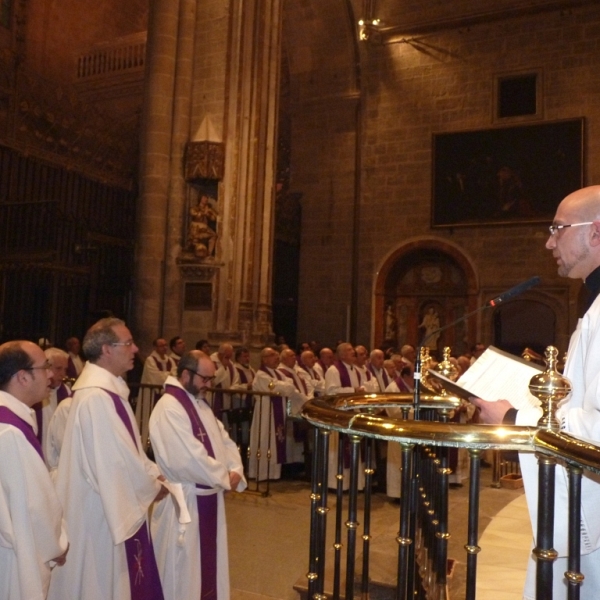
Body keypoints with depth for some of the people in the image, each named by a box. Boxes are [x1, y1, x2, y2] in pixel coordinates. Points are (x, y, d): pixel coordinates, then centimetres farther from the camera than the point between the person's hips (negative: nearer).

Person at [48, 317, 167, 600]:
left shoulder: (108, 389, 7)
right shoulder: (96, 397, -26)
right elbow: (114, 459, -25)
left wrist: (153, 473, 5)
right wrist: (151, 487, -11)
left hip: (114, 504, 10)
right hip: (101, 510, -10)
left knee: (114, 577, 21)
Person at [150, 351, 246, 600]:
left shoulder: (200, 404, 10)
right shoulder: (168, 408, -21)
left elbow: (224, 440, 10)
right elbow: (189, 459, -27)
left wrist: (235, 470, -8)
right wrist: (224, 478, -15)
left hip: (208, 496, 9)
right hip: (183, 501, -9)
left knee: (207, 562, 20)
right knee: (183, 568, 6)